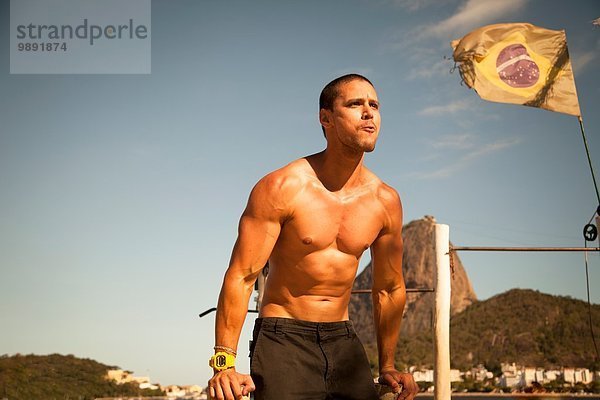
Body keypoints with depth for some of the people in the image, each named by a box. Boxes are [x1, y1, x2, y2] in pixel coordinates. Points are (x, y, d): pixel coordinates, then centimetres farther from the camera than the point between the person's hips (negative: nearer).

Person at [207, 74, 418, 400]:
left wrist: (387, 367, 16)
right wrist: (224, 363, -20)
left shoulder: (385, 201, 1)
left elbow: (390, 288, 13)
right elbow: (241, 277, -13)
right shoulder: (282, 188, -12)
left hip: (344, 341, 5)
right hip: (283, 337, -4)